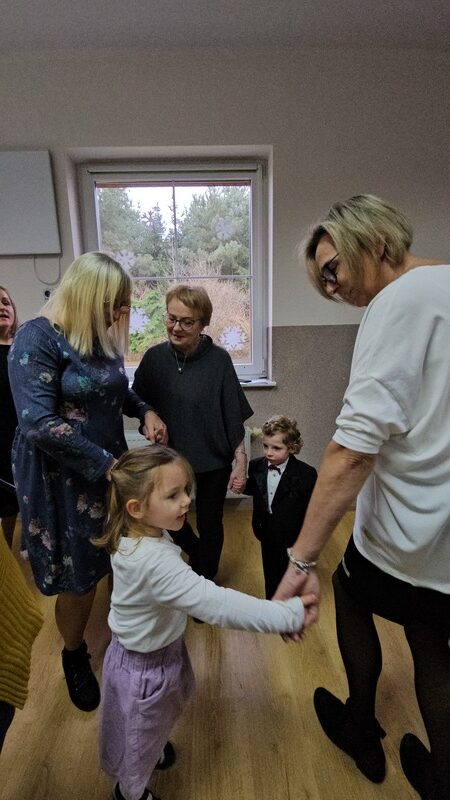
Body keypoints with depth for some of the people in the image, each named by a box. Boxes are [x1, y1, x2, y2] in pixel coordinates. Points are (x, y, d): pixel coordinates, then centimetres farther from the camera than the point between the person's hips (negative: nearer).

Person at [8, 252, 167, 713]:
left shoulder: (104, 338, 5)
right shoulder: (37, 339, -17)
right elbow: (39, 423, -25)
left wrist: (145, 411, -1)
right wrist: (107, 465, -24)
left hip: (111, 468, 6)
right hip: (62, 477, -6)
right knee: (79, 578, 9)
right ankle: (74, 657, 38)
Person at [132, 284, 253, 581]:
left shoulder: (218, 359, -15)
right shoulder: (155, 357, -8)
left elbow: (234, 416, -11)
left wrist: (241, 462, -10)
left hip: (213, 461, -3)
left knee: (209, 526, 15)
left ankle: (205, 581, 42)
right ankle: (197, 555, 53)